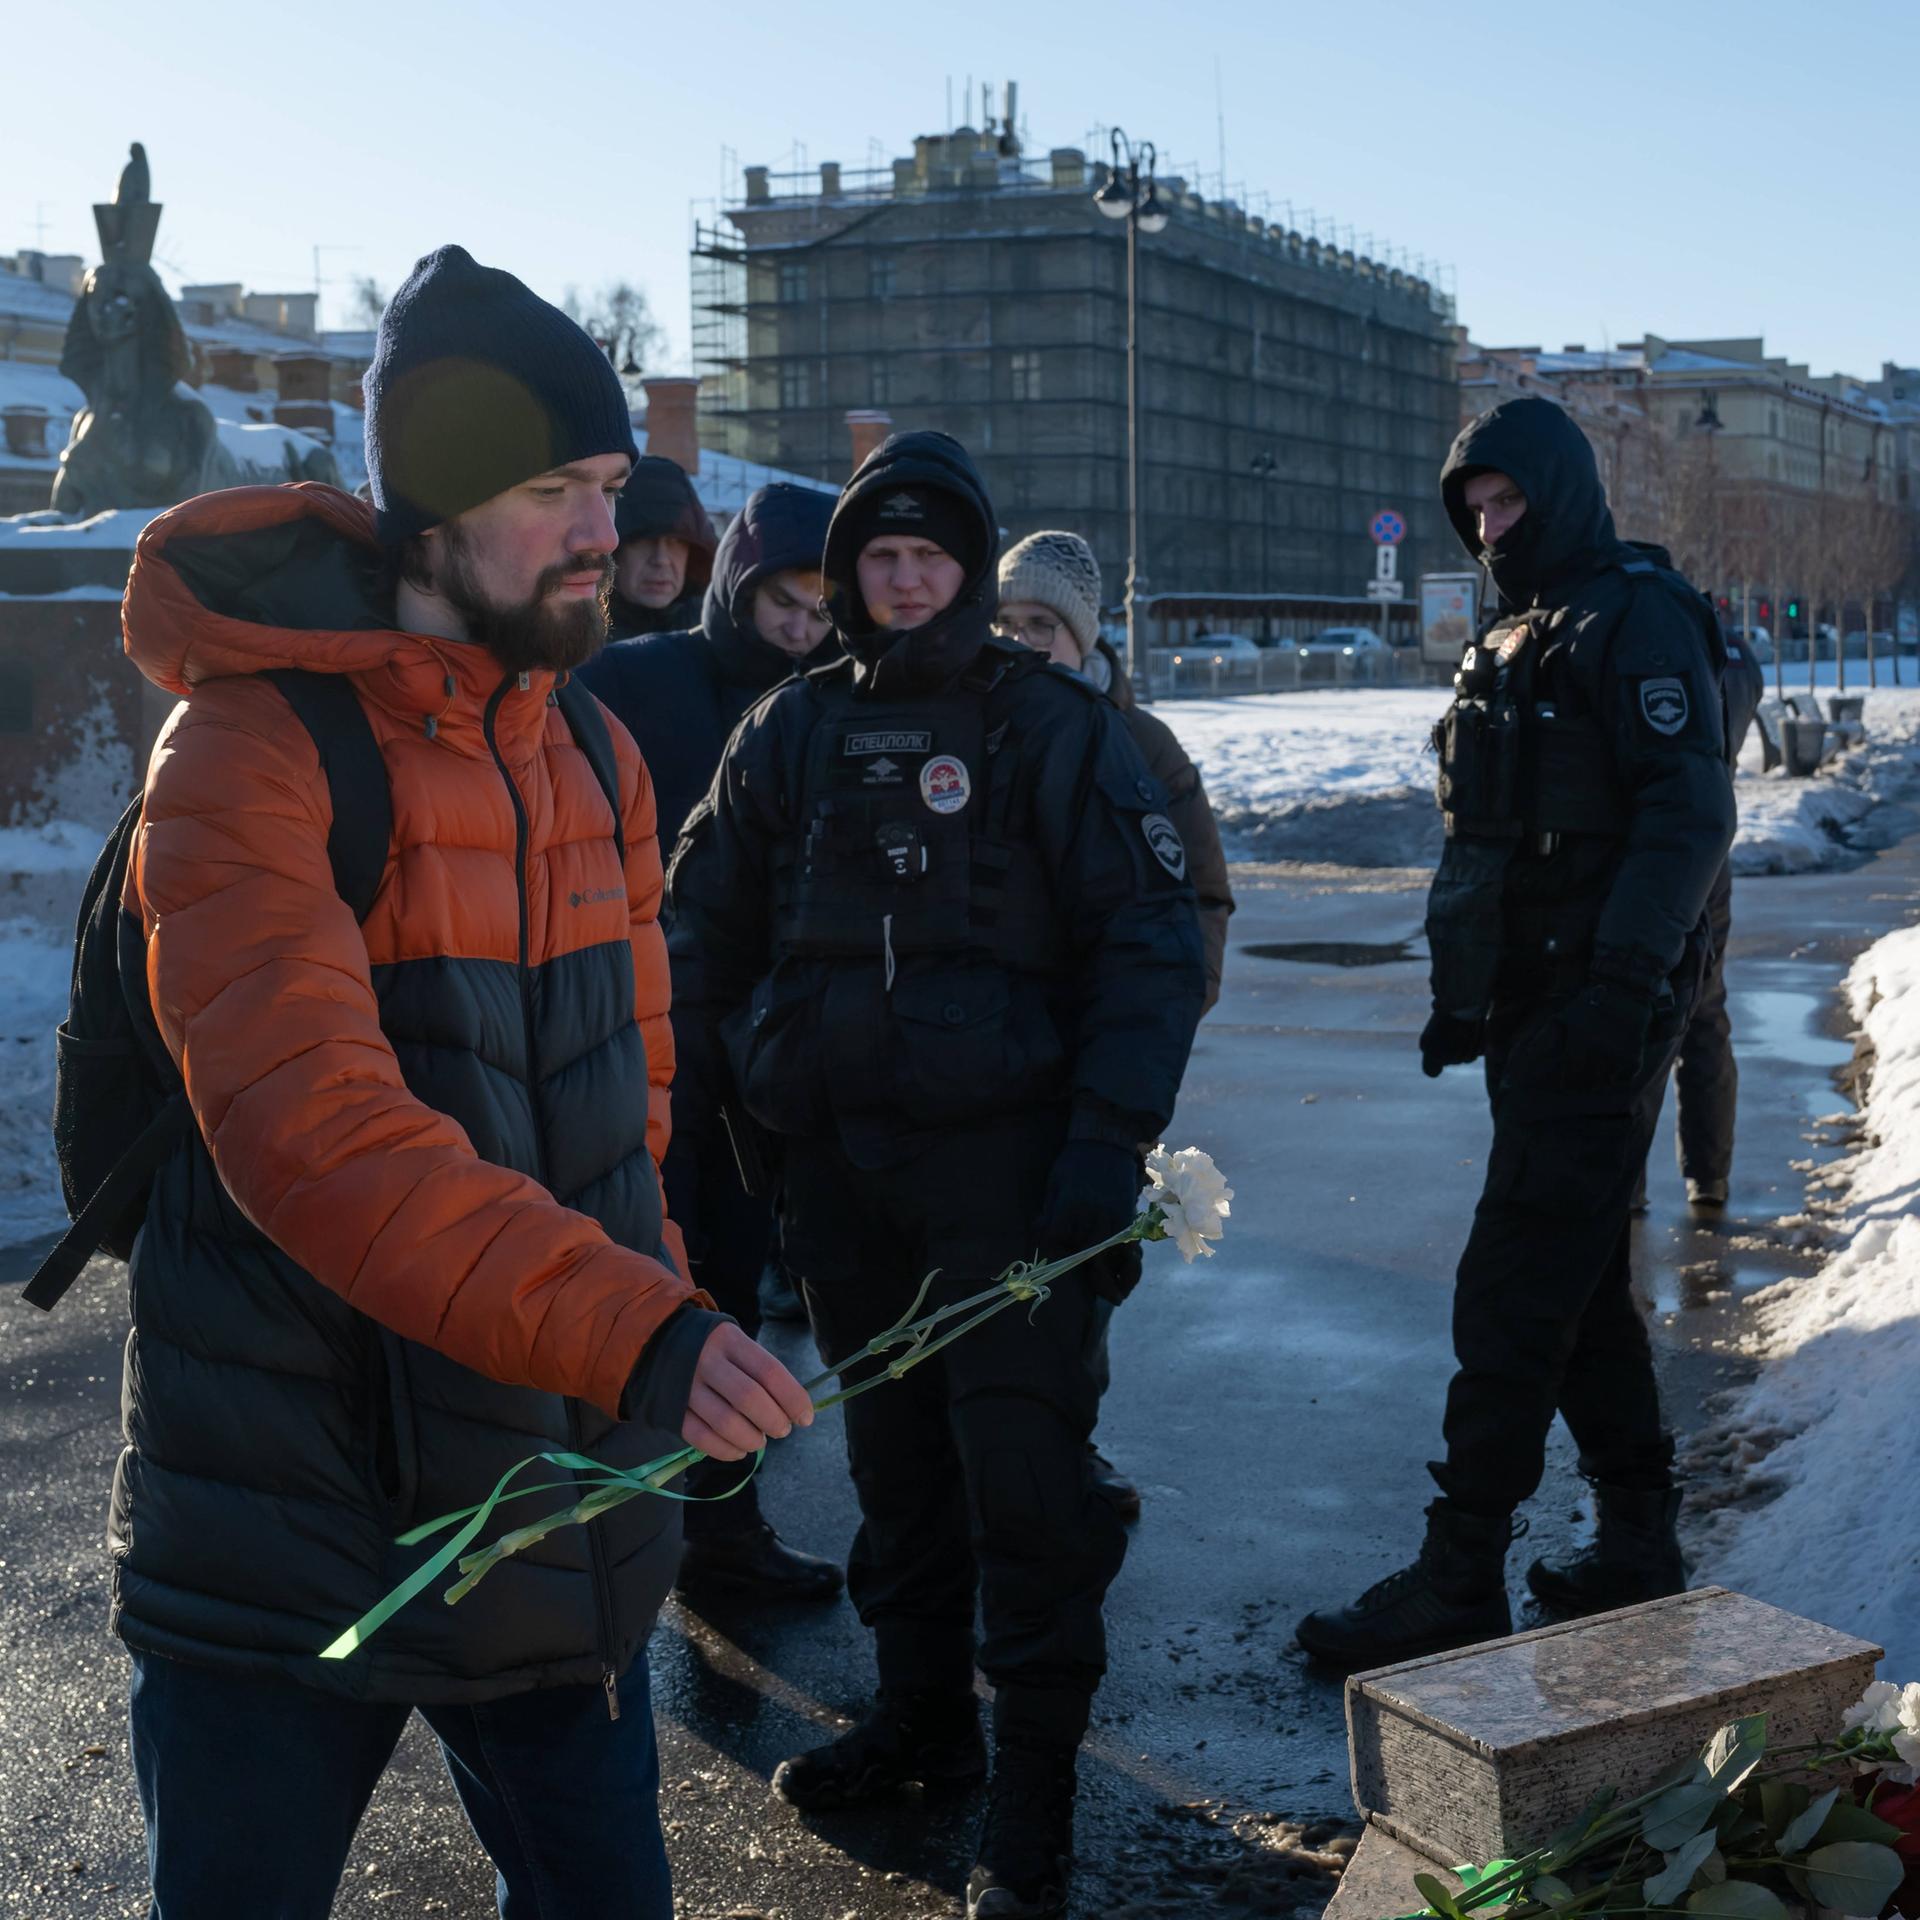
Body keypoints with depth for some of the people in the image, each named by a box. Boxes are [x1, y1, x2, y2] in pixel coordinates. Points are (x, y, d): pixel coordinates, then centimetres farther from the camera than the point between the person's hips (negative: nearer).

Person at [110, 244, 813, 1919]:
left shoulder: (594, 755, 8)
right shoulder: (251, 753, -16)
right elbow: (312, 1130, -29)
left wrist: (651, 1307, 5)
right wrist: (634, 1330, -37)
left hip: (551, 1488, 6)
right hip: (287, 1516, -6)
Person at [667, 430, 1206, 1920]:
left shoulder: (1053, 726, -4)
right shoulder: (794, 731, 8)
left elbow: (1150, 942, -7)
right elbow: (708, 926, 15)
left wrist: (1110, 1139, -16)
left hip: (1004, 1153, -4)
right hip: (838, 1154, 5)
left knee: (1022, 1460, -5)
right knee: (894, 1449, 15)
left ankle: (1037, 1778, 7)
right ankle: (921, 1713, 32)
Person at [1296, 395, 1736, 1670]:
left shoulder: (1638, 618, -11)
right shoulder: (1518, 640, 19)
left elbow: (1688, 812, -20)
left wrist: (1625, 982, -27)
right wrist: (1462, 989, 21)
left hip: (1596, 1019, -10)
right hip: (1529, 1013, 10)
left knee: (1512, 1301, -8)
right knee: (1584, 1288, 15)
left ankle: (1458, 1585, -3)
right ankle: (1640, 1545, 27)